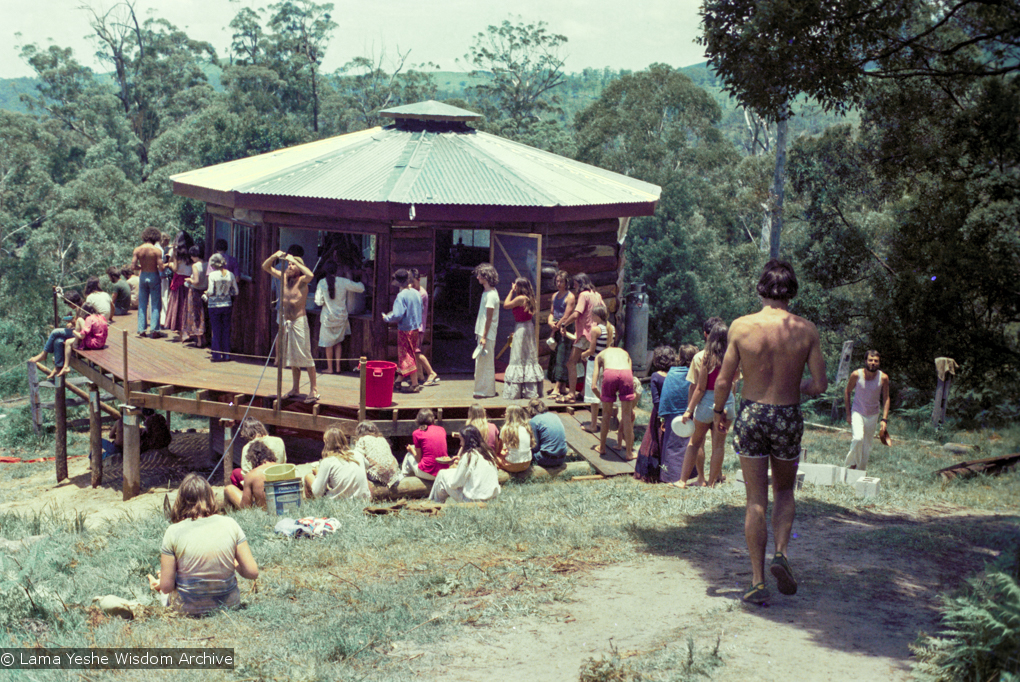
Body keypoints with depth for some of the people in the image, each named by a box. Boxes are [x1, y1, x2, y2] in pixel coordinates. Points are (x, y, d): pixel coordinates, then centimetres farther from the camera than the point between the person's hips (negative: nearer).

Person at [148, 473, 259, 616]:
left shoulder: (173, 532, -11)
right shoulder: (230, 524, -6)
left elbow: (167, 587, -8)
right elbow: (252, 572, -6)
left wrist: (158, 583, 15)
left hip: (190, 609, -1)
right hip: (229, 604, 1)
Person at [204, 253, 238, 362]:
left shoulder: (213, 275, -12)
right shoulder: (230, 274, -2)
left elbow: (211, 292, -15)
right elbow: (236, 292, 1)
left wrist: (206, 294, 6)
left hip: (214, 306, -3)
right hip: (227, 305, 3)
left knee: (216, 331, 5)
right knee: (226, 331, 10)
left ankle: (217, 355, 7)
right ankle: (226, 354, 12)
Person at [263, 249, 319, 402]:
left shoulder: (302, 280, -9)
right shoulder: (284, 277, 7)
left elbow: (310, 275, -33)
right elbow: (265, 267, 12)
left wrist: (294, 260, -26)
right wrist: (274, 256, -7)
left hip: (299, 321, -6)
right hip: (286, 320, 6)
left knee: (305, 355, -7)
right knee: (292, 356, 13)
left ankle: (313, 389, -4)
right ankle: (295, 388, 22)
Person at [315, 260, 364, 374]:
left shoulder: (322, 283, -12)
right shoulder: (343, 282, -10)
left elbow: (319, 301, -10)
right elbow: (360, 288, -1)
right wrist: (360, 283, 22)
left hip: (328, 317, -2)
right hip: (341, 317, 2)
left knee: (328, 344, 11)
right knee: (338, 342, 19)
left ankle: (330, 368, 17)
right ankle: (338, 366, 18)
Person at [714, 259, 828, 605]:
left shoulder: (741, 326, -9)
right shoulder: (805, 330, -7)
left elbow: (724, 380, -5)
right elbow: (819, 385, -5)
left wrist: (719, 411, 13)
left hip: (751, 414, 0)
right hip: (788, 418, 0)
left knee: (756, 501, 6)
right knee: (784, 491, 22)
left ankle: (758, 580, 5)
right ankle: (781, 553, 1)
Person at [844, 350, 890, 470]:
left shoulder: (883, 378, -12)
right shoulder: (856, 375, -16)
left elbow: (886, 399, -3)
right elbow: (847, 392, -2)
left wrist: (884, 419, -10)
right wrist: (848, 413, -3)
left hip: (873, 415, 2)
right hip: (857, 412, -2)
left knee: (867, 447, 8)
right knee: (858, 439, -25)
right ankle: (850, 464, -5)